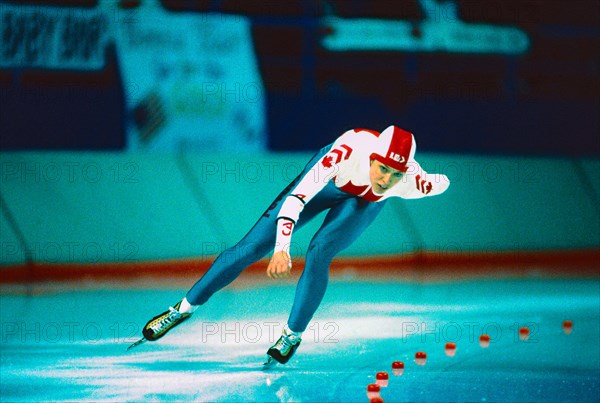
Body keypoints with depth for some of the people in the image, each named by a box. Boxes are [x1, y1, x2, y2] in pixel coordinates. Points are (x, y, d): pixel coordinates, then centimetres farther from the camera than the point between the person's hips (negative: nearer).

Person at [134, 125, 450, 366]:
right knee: (253, 246, -2)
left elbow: (442, 183, -14)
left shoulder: (412, 182, -38)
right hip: (330, 178, 0)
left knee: (319, 251, -24)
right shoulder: (349, 150, -45)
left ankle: (293, 334, -4)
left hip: (364, 202, 1)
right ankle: (185, 307, 13)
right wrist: (282, 248, -56)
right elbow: (296, 197, -47)